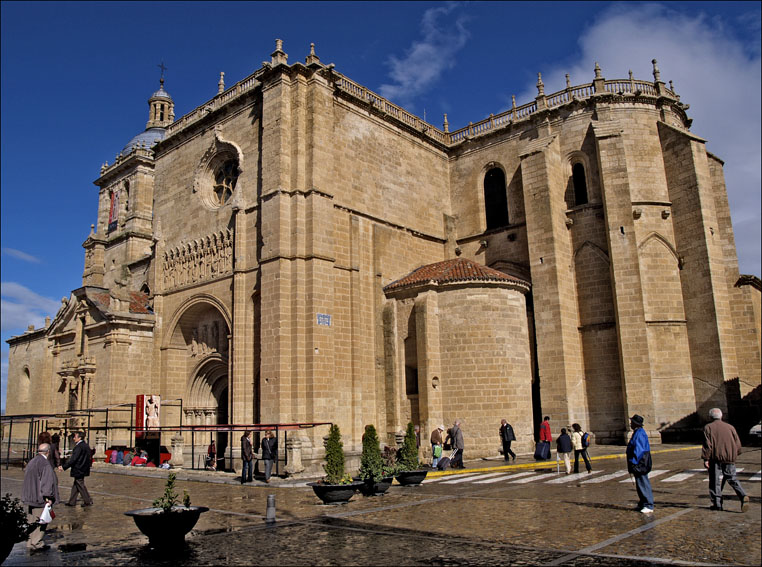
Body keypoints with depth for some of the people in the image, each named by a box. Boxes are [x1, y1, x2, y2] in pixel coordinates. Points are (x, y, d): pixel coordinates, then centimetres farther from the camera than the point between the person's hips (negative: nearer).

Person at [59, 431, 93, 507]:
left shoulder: (79, 447, -20)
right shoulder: (86, 445, 10)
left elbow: (73, 459, -23)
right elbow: (89, 457, 16)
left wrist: (64, 467, -20)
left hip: (78, 470, -9)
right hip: (83, 469, 9)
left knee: (80, 486, 0)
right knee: (75, 486, 16)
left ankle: (88, 501, 5)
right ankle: (72, 502, 22)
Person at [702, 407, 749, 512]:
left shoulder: (708, 427, 1)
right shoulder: (730, 427, 12)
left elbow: (707, 444, -8)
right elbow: (738, 444, 10)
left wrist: (706, 459, -7)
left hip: (716, 458, -3)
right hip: (730, 458, 3)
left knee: (716, 481, 4)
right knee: (732, 479, 12)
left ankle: (717, 503, 6)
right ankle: (743, 496, -10)